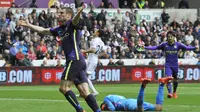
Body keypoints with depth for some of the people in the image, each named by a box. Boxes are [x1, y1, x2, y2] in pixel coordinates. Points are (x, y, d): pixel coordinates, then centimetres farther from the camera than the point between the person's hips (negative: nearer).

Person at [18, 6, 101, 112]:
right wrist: (28, 25, 40)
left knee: (63, 87, -8)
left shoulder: (71, 24, -1)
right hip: (78, 61, 8)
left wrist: (79, 13, -49)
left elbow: (75, 20, -26)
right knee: (84, 92, 0)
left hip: (75, 59, -8)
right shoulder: (60, 29, 23)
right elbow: (43, 31, 36)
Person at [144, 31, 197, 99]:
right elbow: (155, 47, 3)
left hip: (175, 65, 1)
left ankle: (174, 92, 35)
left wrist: (194, 48, -25)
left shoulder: (178, 45, -4)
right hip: (168, 65, -1)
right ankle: (170, 93, -26)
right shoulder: (164, 45, -2)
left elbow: (186, 48, -9)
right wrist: (145, 47, -4)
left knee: (175, 80, 12)